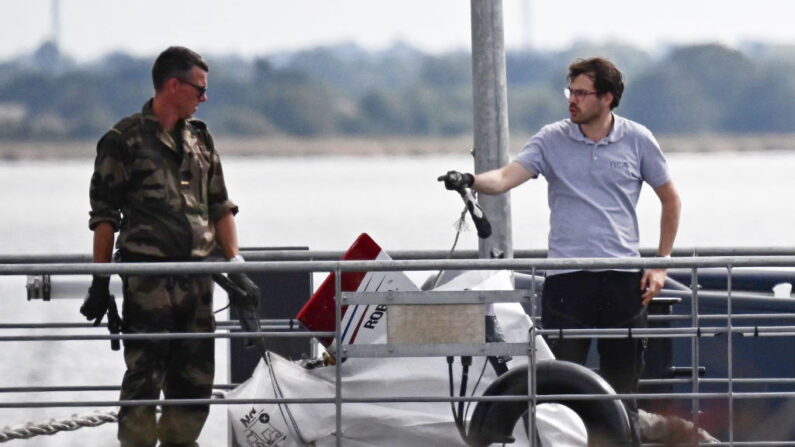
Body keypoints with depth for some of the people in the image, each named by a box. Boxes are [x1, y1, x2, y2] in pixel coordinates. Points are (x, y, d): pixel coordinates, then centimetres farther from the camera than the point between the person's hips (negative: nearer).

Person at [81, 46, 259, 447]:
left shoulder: (199, 138, 16)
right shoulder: (124, 140, -2)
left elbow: (220, 207, 18)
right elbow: (105, 215, -2)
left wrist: (236, 266, 8)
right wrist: (100, 282, -6)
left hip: (197, 274, 6)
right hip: (147, 276, -6)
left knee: (195, 378, 6)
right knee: (145, 376, -8)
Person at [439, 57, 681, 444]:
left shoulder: (638, 140, 5)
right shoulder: (552, 140, 4)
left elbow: (670, 199, 15)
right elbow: (506, 177, -7)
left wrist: (660, 266, 9)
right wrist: (471, 181, -29)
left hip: (623, 280, 0)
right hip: (566, 278, 0)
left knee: (622, 386, 5)